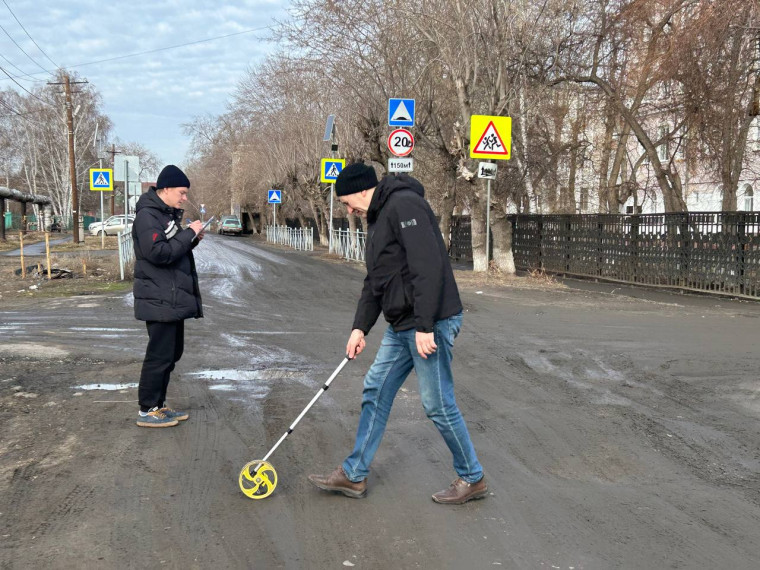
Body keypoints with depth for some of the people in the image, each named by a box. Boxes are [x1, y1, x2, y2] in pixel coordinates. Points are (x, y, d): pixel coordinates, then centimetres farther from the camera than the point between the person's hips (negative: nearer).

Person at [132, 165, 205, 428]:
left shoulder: (168, 214, 15)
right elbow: (159, 252, -25)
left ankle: (158, 404, 24)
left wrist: (193, 239, 3)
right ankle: (147, 411, 4)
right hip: (159, 300, -10)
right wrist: (189, 233, -18)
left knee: (172, 352, 15)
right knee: (160, 354, -5)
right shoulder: (148, 216, -15)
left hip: (174, 299, 10)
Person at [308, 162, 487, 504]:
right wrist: (360, 327, 13)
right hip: (400, 326, 10)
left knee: (438, 405, -1)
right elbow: (374, 281, 21)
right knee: (375, 392, 12)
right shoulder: (377, 218, 17)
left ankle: (472, 479, 17)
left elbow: (428, 266, -24)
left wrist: (425, 326, -26)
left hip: (430, 324, -10)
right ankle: (354, 475, 22)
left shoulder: (404, 205, -15)